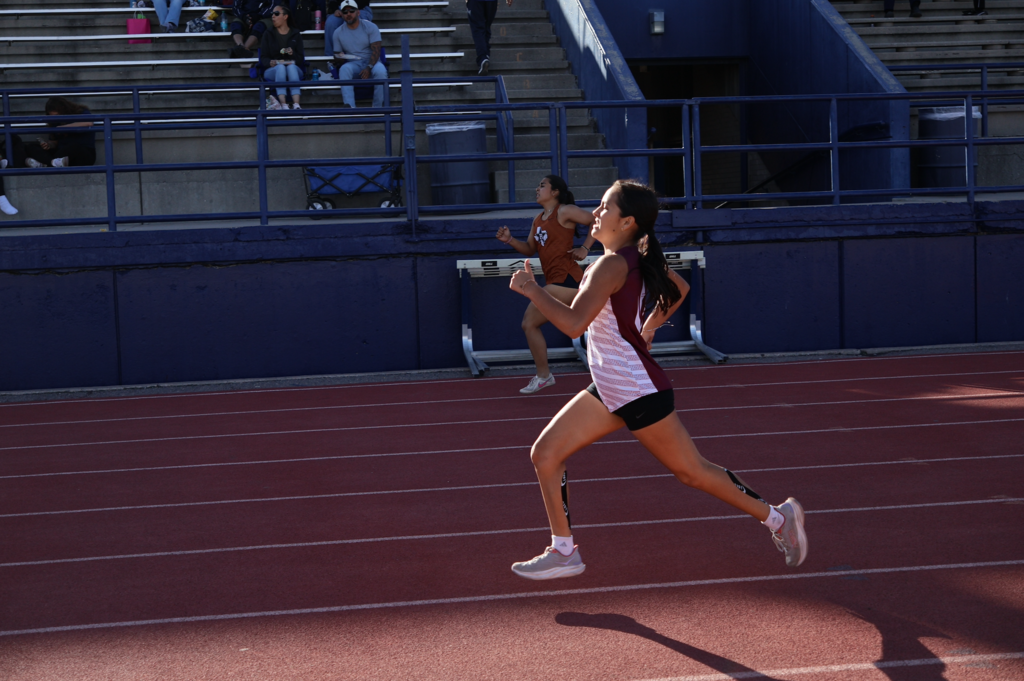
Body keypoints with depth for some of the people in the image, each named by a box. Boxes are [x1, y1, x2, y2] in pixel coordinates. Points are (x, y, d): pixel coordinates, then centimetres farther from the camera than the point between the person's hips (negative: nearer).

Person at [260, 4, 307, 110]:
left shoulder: (295, 34, 14)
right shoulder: (268, 35, 13)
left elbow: (300, 58, 5)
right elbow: (263, 59, 3)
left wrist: (292, 54, -18)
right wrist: (272, 62, -20)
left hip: (294, 70, 0)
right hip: (273, 70, 0)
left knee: (291, 67, -35)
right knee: (280, 67, -35)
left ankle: (296, 104, -52)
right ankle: (284, 105, -51)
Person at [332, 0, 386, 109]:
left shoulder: (370, 27, 0)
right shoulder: (338, 33, 8)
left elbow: (376, 51, -9)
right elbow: (337, 54, 13)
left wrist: (369, 68, -25)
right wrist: (339, 57, -15)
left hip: (371, 63, -1)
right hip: (352, 65, 1)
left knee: (381, 71, -36)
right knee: (344, 69, -34)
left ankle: (378, 107, -28)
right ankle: (349, 106, -48)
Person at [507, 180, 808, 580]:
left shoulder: (612, 265, -23)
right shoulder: (638, 259, 6)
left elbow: (573, 323, -32)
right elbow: (679, 288, 23)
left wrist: (532, 290, -21)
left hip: (640, 393, -10)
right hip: (610, 392, 10)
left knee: (691, 471, 4)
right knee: (545, 453, 5)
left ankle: (778, 517, 20)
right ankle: (563, 552, 11)